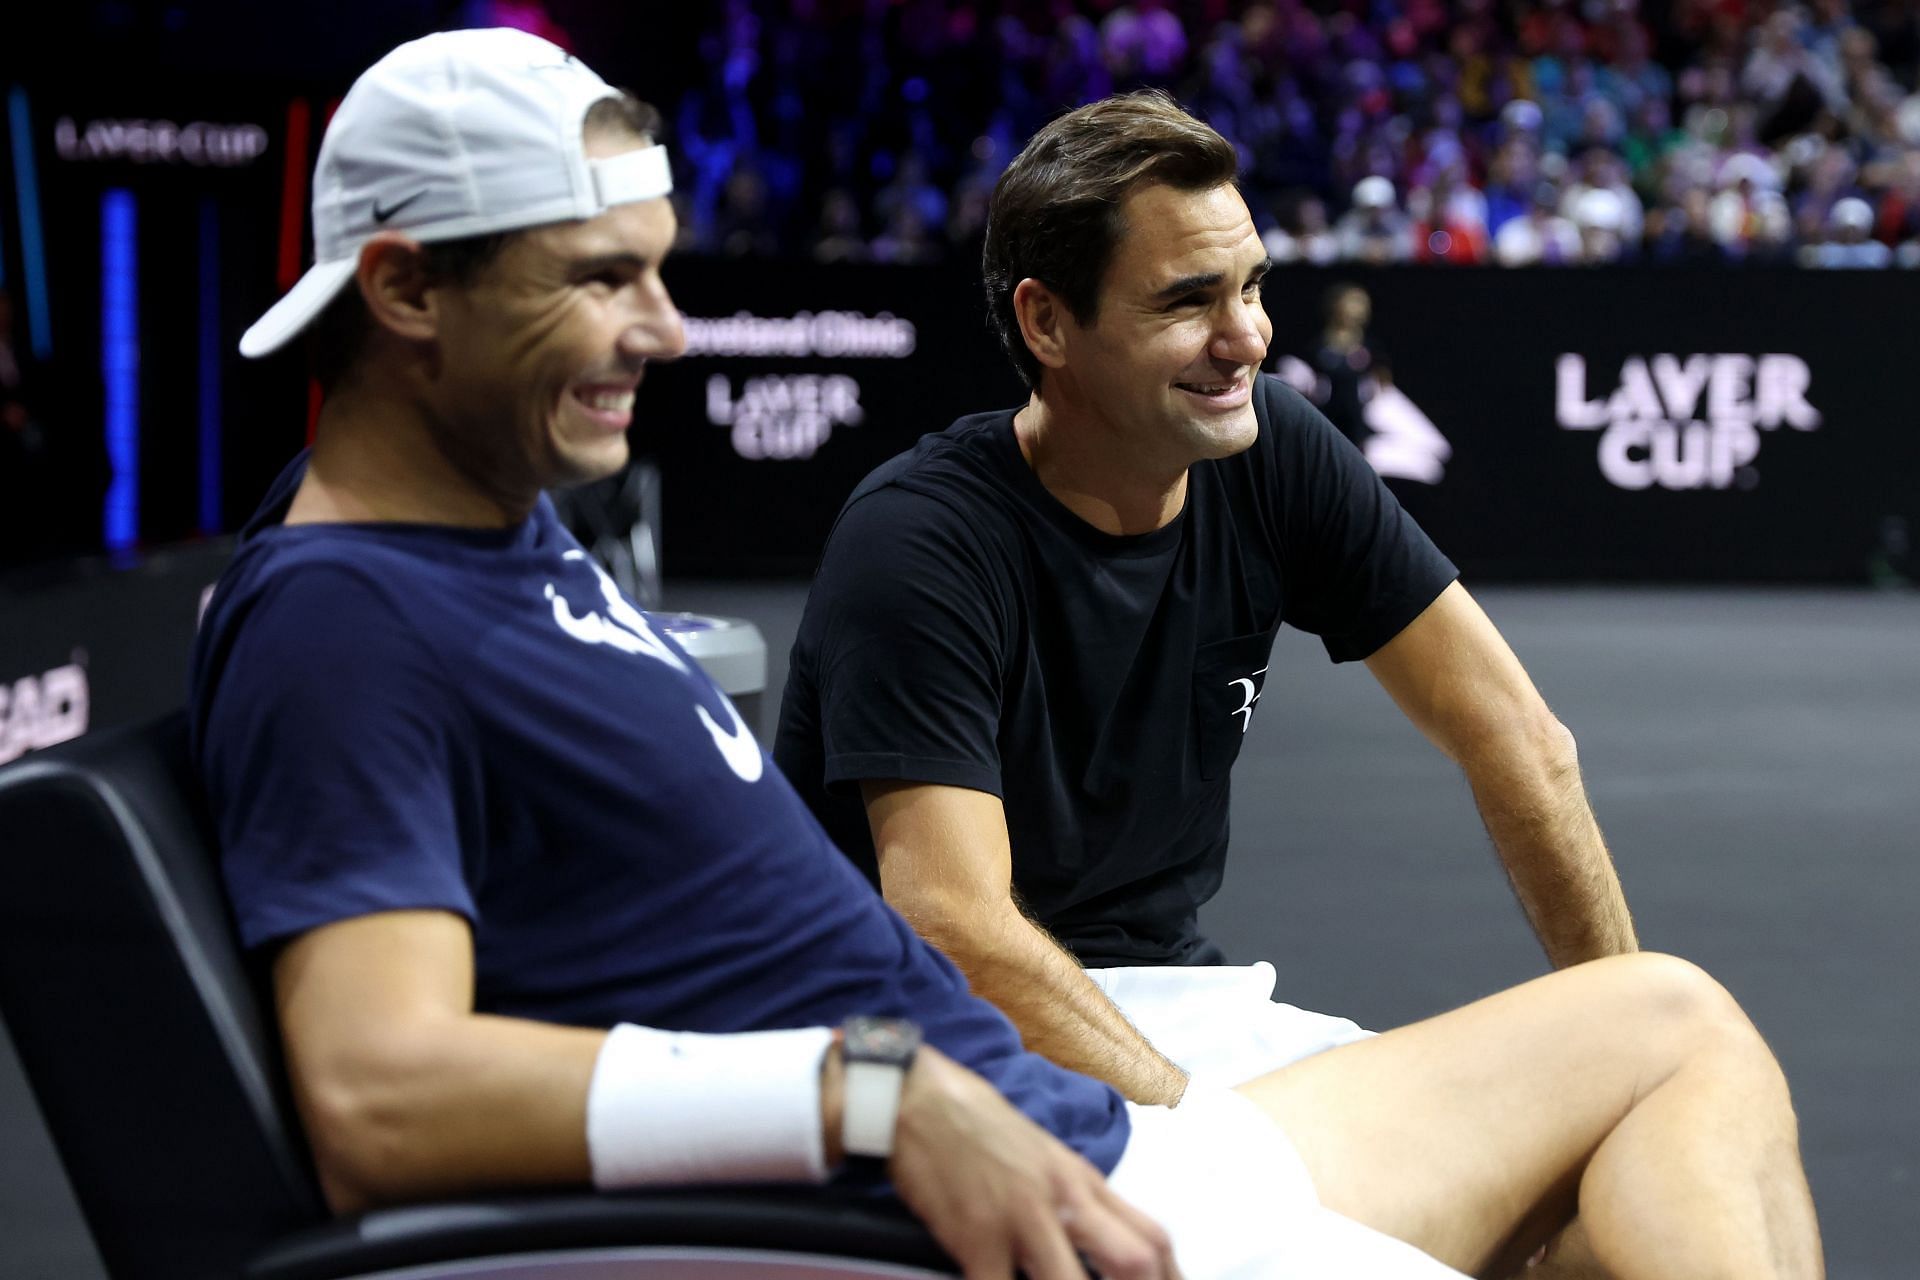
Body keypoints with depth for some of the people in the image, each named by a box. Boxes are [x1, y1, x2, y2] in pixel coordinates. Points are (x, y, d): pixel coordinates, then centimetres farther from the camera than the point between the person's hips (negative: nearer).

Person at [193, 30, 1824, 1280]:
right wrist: (882, 1093, -33)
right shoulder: (333, 616, -15)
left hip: (1092, 1148, 11)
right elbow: (378, 1091, -29)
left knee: (1673, 1025, 17)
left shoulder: (515, 526, 17)